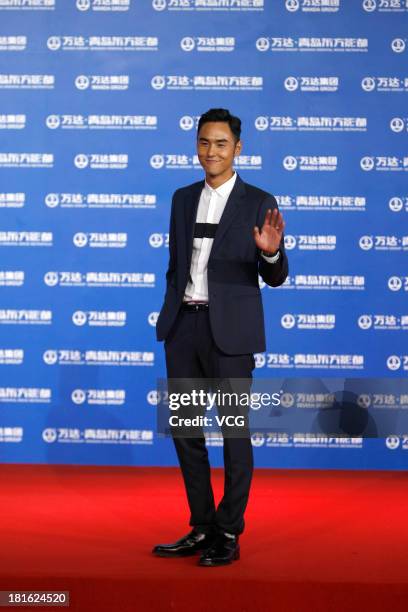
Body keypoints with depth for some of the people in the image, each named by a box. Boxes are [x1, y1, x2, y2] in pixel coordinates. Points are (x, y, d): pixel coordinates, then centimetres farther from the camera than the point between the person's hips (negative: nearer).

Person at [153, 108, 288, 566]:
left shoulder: (258, 202, -3)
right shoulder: (183, 198, 12)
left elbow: (274, 278, -7)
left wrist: (271, 253, -28)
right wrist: (169, 318, 15)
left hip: (229, 329, -5)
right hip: (183, 325, 5)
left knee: (235, 430, 3)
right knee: (184, 429, 9)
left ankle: (229, 534, 14)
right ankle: (201, 528, 22)